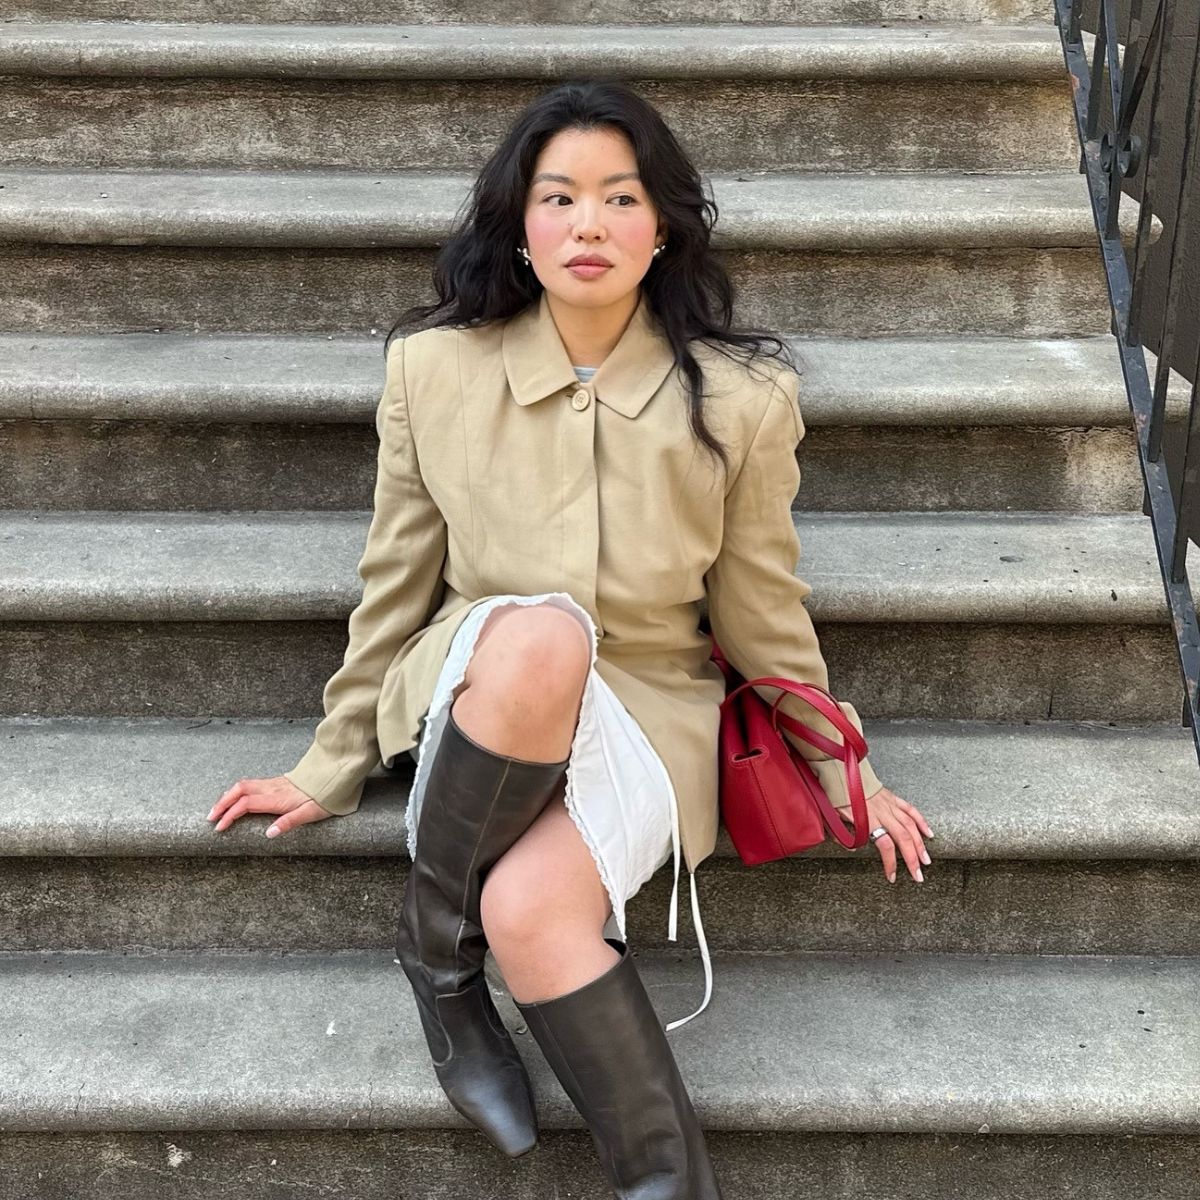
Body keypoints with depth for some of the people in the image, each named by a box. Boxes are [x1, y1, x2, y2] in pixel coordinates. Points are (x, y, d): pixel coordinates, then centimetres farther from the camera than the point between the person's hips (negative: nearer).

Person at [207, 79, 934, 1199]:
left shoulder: (741, 398, -7)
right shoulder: (434, 369, -4)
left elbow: (763, 608, 5)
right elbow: (394, 587, 5)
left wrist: (842, 773, 13)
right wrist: (330, 768, 10)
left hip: (645, 711, -1)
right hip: (474, 695, 1)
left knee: (529, 907, -32)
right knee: (539, 634, -37)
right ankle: (437, 941, -13)